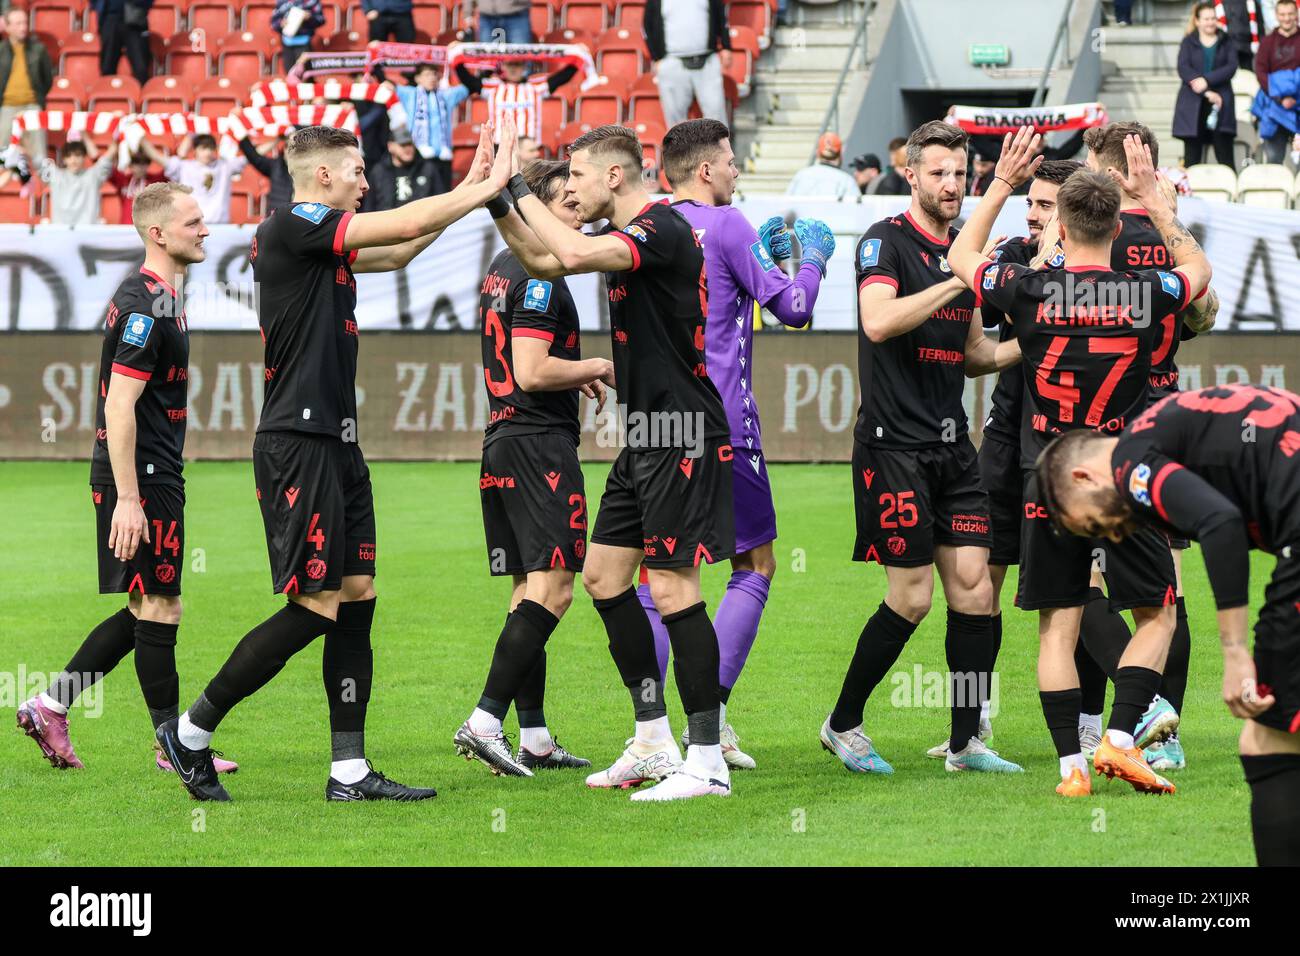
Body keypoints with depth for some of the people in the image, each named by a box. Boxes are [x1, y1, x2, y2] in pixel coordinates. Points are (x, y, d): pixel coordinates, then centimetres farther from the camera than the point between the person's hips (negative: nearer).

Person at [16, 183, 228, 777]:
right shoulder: (145, 308, -17)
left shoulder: (159, 299, 16)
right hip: (141, 480, -10)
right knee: (158, 607, -3)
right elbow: (120, 407, -21)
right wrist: (127, 500, -24)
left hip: (154, 477, 10)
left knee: (145, 611, 13)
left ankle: (49, 706, 15)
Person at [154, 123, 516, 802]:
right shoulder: (291, 229, -12)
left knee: (356, 598, 6)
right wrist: (487, 188, -2)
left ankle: (349, 770, 6)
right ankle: (191, 731, 1)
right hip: (299, 446, -10)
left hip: (334, 445, 10)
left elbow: (396, 252, 30)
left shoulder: (318, 240, 16)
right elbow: (407, 226, -15)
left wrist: (471, 190, 22)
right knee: (314, 607, -9)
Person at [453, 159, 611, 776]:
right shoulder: (540, 278, -14)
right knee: (552, 589, -12)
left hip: (502, 442, 10)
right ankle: (485, 722, -19)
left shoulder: (504, 270, 17)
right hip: (540, 444, -10)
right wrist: (595, 367, -7)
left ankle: (534, 740, 11)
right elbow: (532, 373, -21)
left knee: (530, 588, 11)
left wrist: (575, 376, 21)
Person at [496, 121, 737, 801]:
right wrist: (497, 197, 12)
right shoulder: (622, 234, 13)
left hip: (684, 440, -10)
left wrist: (518, 187, -22)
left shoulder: (661, 230, -17)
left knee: (672, 589, -11)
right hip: (646, 438, 10)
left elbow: (574, 253, -33)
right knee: (603, 574, 12)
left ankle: (708, 762, -7)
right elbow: (547, 259, 25)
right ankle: (654, 742, 18)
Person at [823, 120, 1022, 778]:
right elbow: (879, 322, -25)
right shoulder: (885, 242, -7)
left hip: (951, 445, 7)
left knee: (973, 587, 0)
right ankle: (843, 724, 9)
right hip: (894, 444, -7)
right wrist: (957, 280, -25)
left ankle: (966, 742, 5)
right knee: (912, 597, -7)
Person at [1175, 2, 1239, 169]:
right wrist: (1207, 92, -16)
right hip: (1193, 105, 0)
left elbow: (1231, 67, -2)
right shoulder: (1188, 42, 9)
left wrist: (1207, 80, -15)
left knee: (1225, 155, -5)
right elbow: (1183, 69, -5)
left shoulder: (1226, 41, 12)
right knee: (1192, 155, -1)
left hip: (1220, 104, 0)